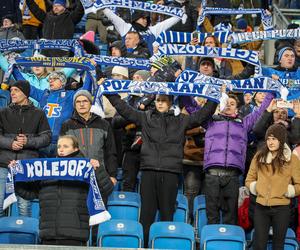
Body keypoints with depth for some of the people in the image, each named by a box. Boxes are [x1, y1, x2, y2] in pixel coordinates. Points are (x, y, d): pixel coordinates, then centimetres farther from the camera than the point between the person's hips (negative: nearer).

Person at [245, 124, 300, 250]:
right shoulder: (259, 157, 7)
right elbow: (249, 180, 13)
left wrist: (287, 191, -12)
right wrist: (256, 188, -3)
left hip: (281, 208, -2)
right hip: (261, 207, 2)